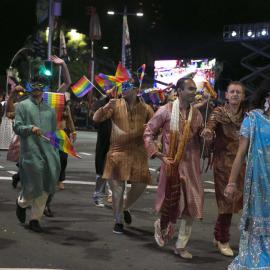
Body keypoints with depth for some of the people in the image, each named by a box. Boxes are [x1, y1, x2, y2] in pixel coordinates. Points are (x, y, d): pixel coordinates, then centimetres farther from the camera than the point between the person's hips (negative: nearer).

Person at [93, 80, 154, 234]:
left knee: (140, 185, 1)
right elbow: (96, 118, -7)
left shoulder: (146, 109, 4)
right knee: (117, 188, 0)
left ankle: (125, 208, 31)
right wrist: (106, 107, -25)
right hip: (118, 151, -2)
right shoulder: (115, 105, -1)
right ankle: (118, 221, 13)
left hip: (138, 153, 2)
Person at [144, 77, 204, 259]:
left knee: (191, 202, 2)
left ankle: (181, 245, 14)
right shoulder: (166, 110, -7)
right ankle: (162, 226, 35)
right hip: (172, 163, -4)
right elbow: (149, 133, -3)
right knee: (171, 200, 1)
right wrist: (160, 155, -9)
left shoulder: (197, 113, 4)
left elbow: (202, 138, 10)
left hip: (191, 164, 4)